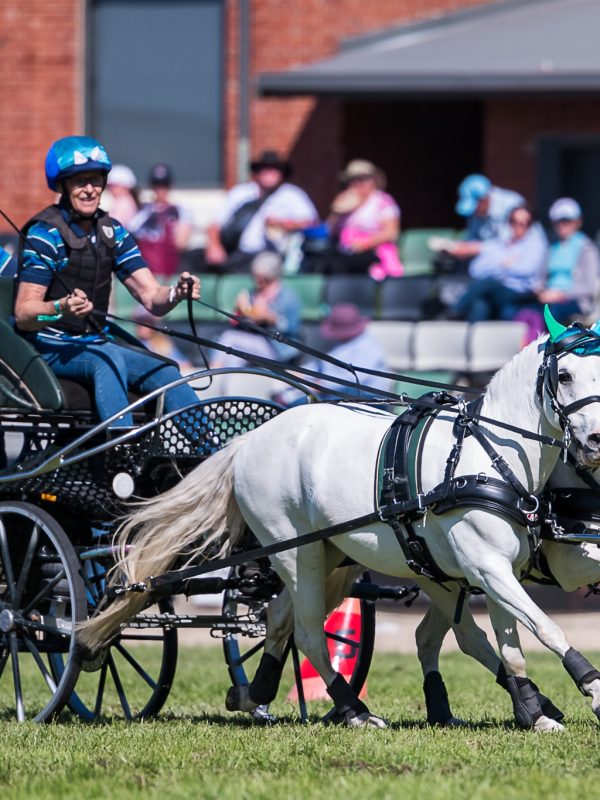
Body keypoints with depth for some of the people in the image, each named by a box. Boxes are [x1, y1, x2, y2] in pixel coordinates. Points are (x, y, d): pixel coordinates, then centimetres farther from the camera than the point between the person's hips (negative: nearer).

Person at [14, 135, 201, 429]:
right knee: (108, 360, -35)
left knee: (166, 372, -18)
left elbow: (152, 298, 3)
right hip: (48, 348, -6)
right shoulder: (44, 234, -9)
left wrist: (177, 293, -20)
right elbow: (23, 314, -16)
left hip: (93, 343, 6)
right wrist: (62, 308, -37)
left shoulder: (112, 233, 10)